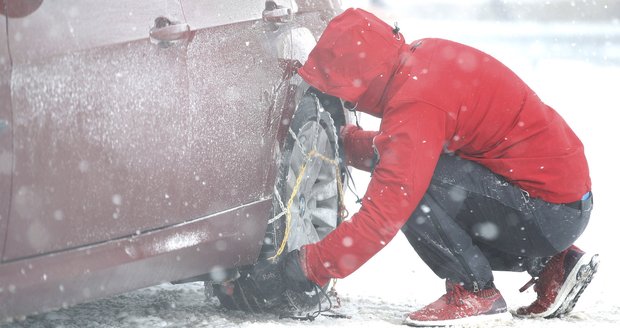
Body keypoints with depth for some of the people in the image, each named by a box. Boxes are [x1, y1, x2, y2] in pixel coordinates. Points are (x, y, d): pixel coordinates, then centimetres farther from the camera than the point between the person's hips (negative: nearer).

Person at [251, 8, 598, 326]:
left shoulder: (417, 104, -24)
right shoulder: (423, 57, 3)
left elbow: (384, 214, -25)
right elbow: (401, 151, 18)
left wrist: (312, 266, -17)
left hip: (552, 212, -10)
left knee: (410, 186, -19)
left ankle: (475, 293, -5)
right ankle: (552, 265, 14)